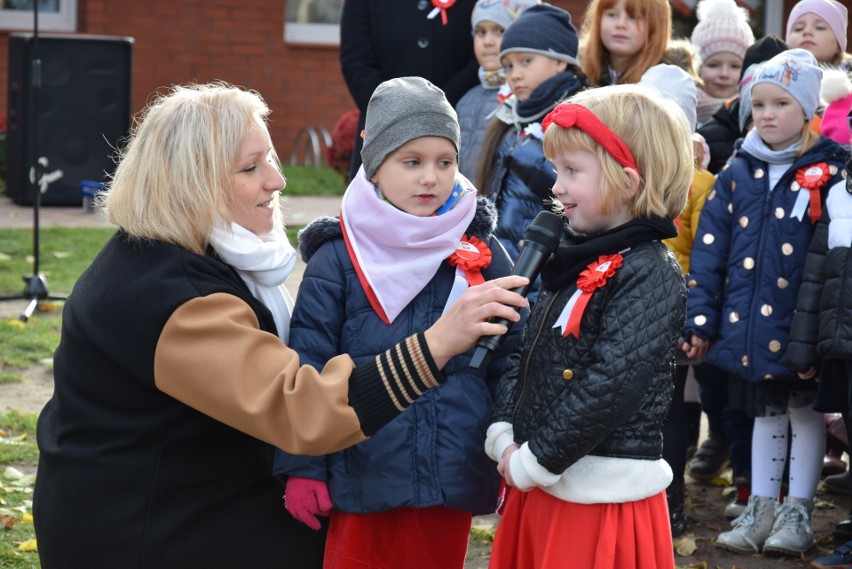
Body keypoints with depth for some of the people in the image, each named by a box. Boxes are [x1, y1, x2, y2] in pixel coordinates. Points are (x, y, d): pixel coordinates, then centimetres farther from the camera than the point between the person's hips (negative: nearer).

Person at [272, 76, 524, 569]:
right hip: (364, 485, -2)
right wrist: (302, 467, -5)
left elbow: (510, 361, 8)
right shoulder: (337, 259, -4)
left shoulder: (484, 255, 3)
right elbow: (307, 370, -3)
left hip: (454, 485, 2)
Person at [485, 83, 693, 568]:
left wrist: (533, 463, -18)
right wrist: (503, 438, -2)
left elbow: (610, 387, -22)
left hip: (606, 495, -8)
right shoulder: (577, 262, 12)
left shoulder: (651, 274, -15)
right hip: (541, 490, 8)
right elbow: (526, 358, 13)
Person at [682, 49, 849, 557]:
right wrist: (701, 319, -1)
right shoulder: (739, 173, 4)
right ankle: (761, 509, 24)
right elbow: (710, 249, 3)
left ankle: (798, 513, 19)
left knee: (805, 411, 8)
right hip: (748, 324, 4)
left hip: (802, 324, -3)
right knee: (766, 412, 15)